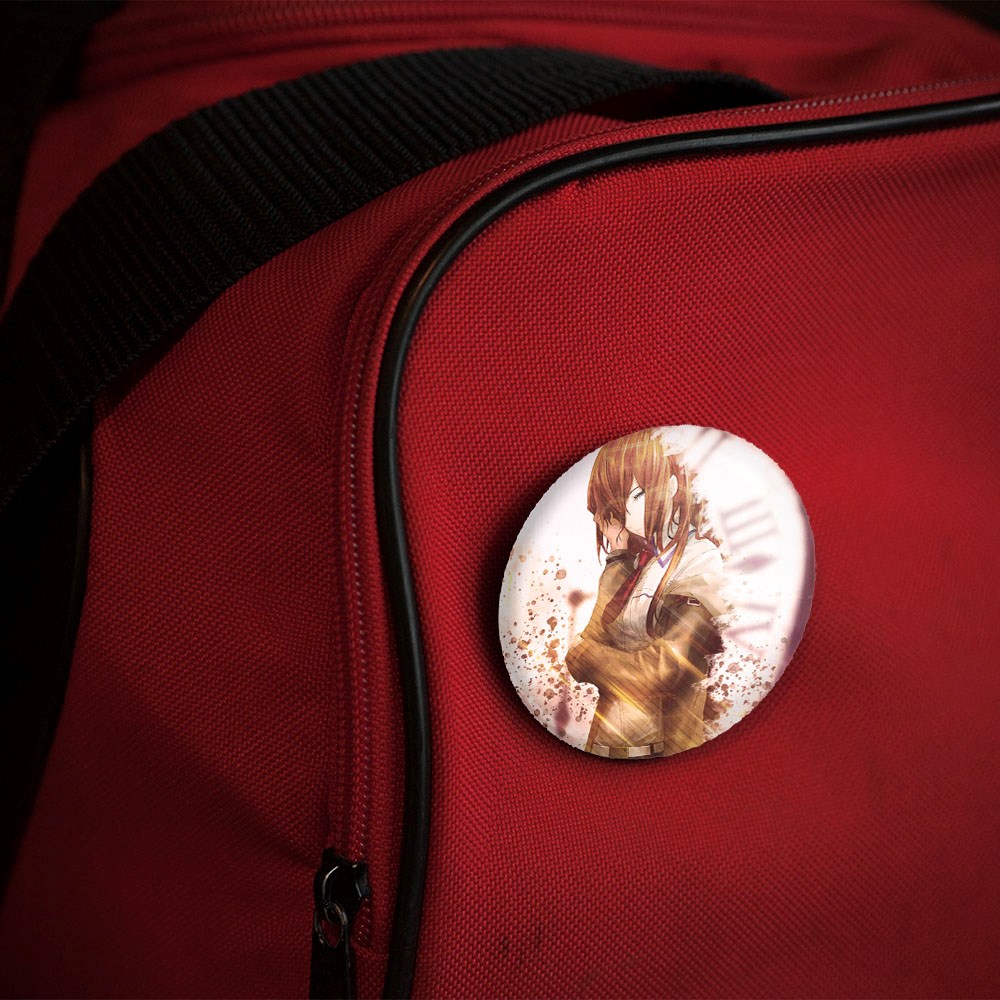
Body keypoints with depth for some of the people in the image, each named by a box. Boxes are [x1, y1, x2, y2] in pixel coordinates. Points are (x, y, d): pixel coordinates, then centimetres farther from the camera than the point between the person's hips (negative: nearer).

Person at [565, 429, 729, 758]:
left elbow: (662, 674, -21)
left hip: (661, 745, -6)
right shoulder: (639, 562, 8)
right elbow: (594, 637, -1)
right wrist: (616, 559, -3)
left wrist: (582, 654, -8)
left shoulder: (702, 561, -13)